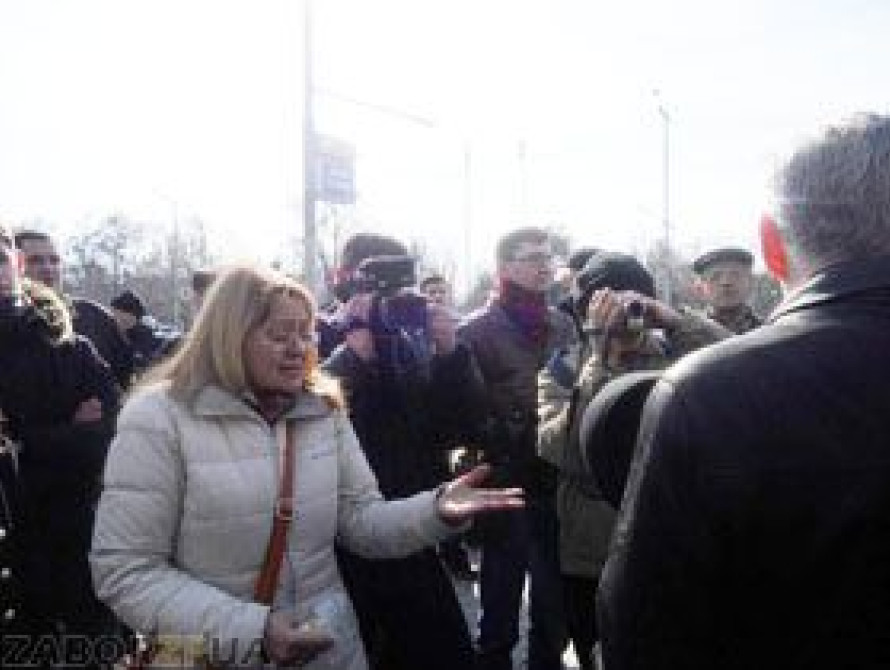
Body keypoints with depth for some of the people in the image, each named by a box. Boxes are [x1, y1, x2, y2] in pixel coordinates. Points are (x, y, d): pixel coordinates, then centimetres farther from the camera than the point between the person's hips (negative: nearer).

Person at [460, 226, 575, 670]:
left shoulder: (563, 325, 10)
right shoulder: (478, 330, -6)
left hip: (558, 479, 5)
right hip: (507, 482, -5)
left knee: (555, 598, 15)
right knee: (502, 600, 6)